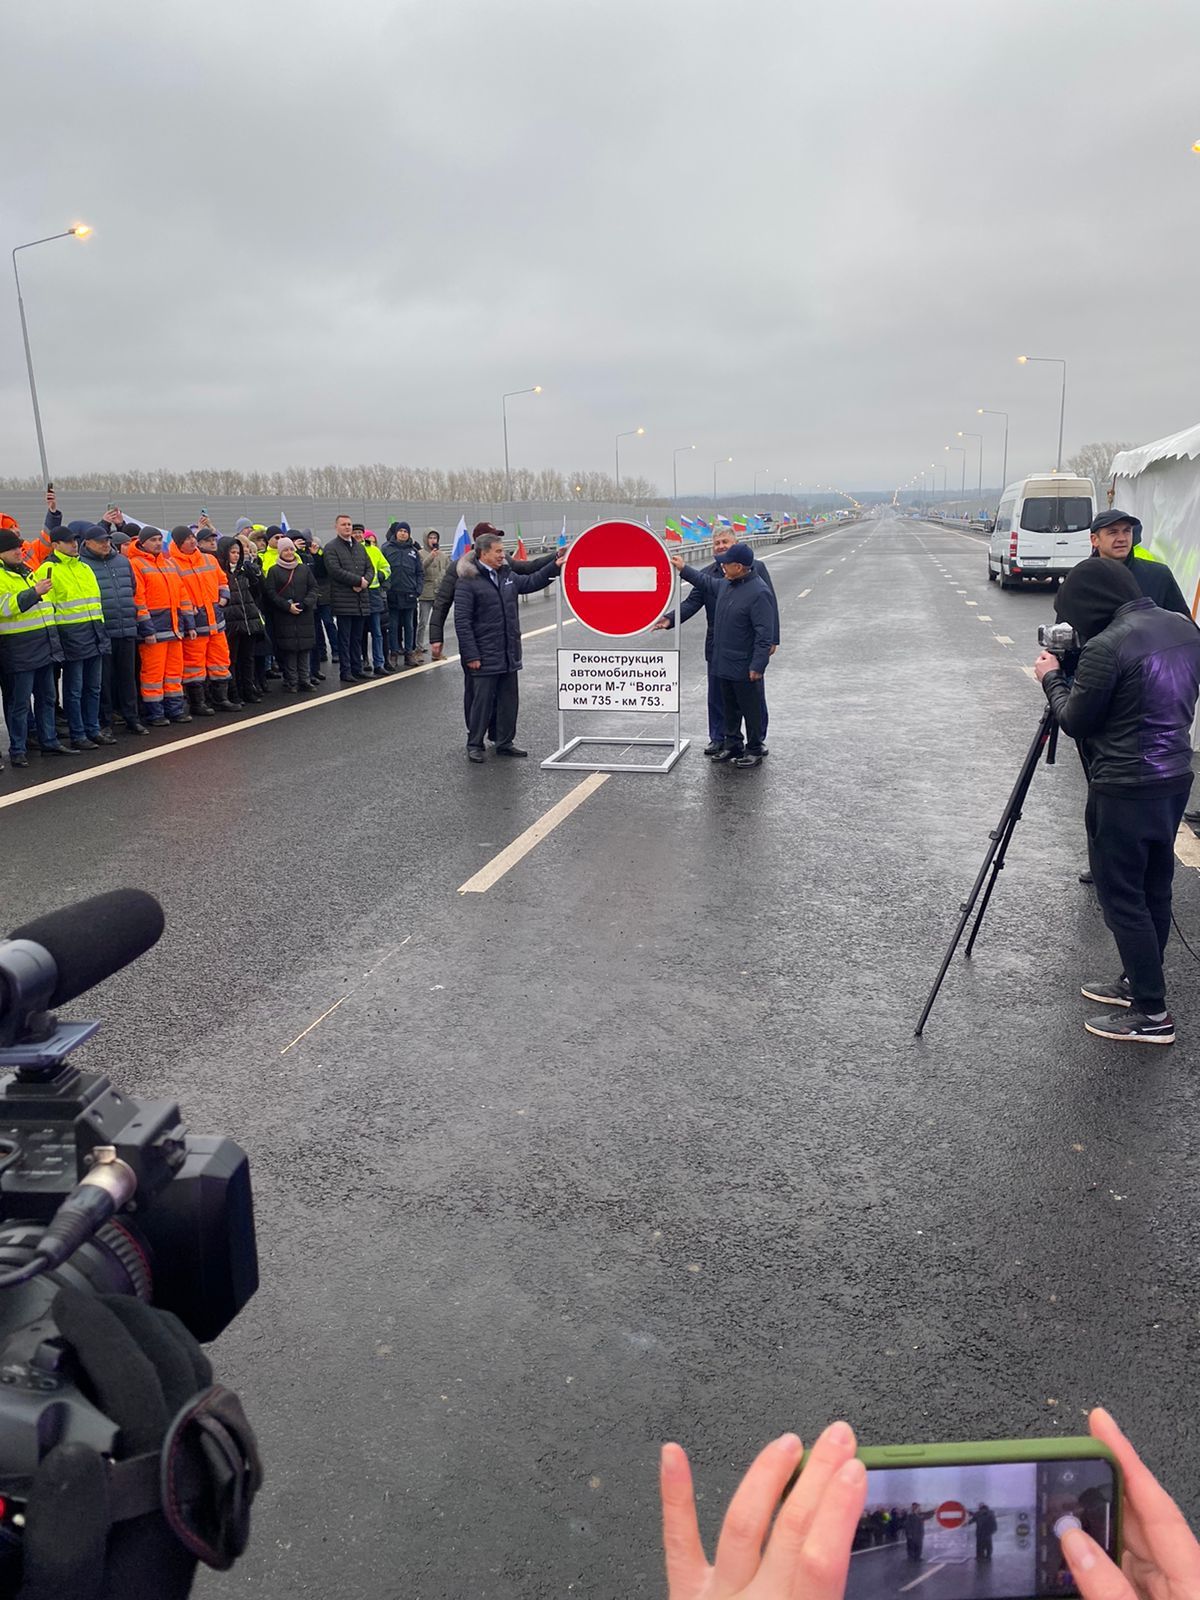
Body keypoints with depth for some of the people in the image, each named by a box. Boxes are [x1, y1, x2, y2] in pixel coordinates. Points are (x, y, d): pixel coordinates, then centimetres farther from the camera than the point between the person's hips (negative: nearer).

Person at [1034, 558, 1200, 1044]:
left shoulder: (1105, 647, -21)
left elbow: (1074, 721, -12)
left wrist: (1052, 679, 5)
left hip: (1126, 791, -9)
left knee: (1121, 897, 1)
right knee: (1154, 889, 18)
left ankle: (1152, 1014, 7)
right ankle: (1139, 983, 32)